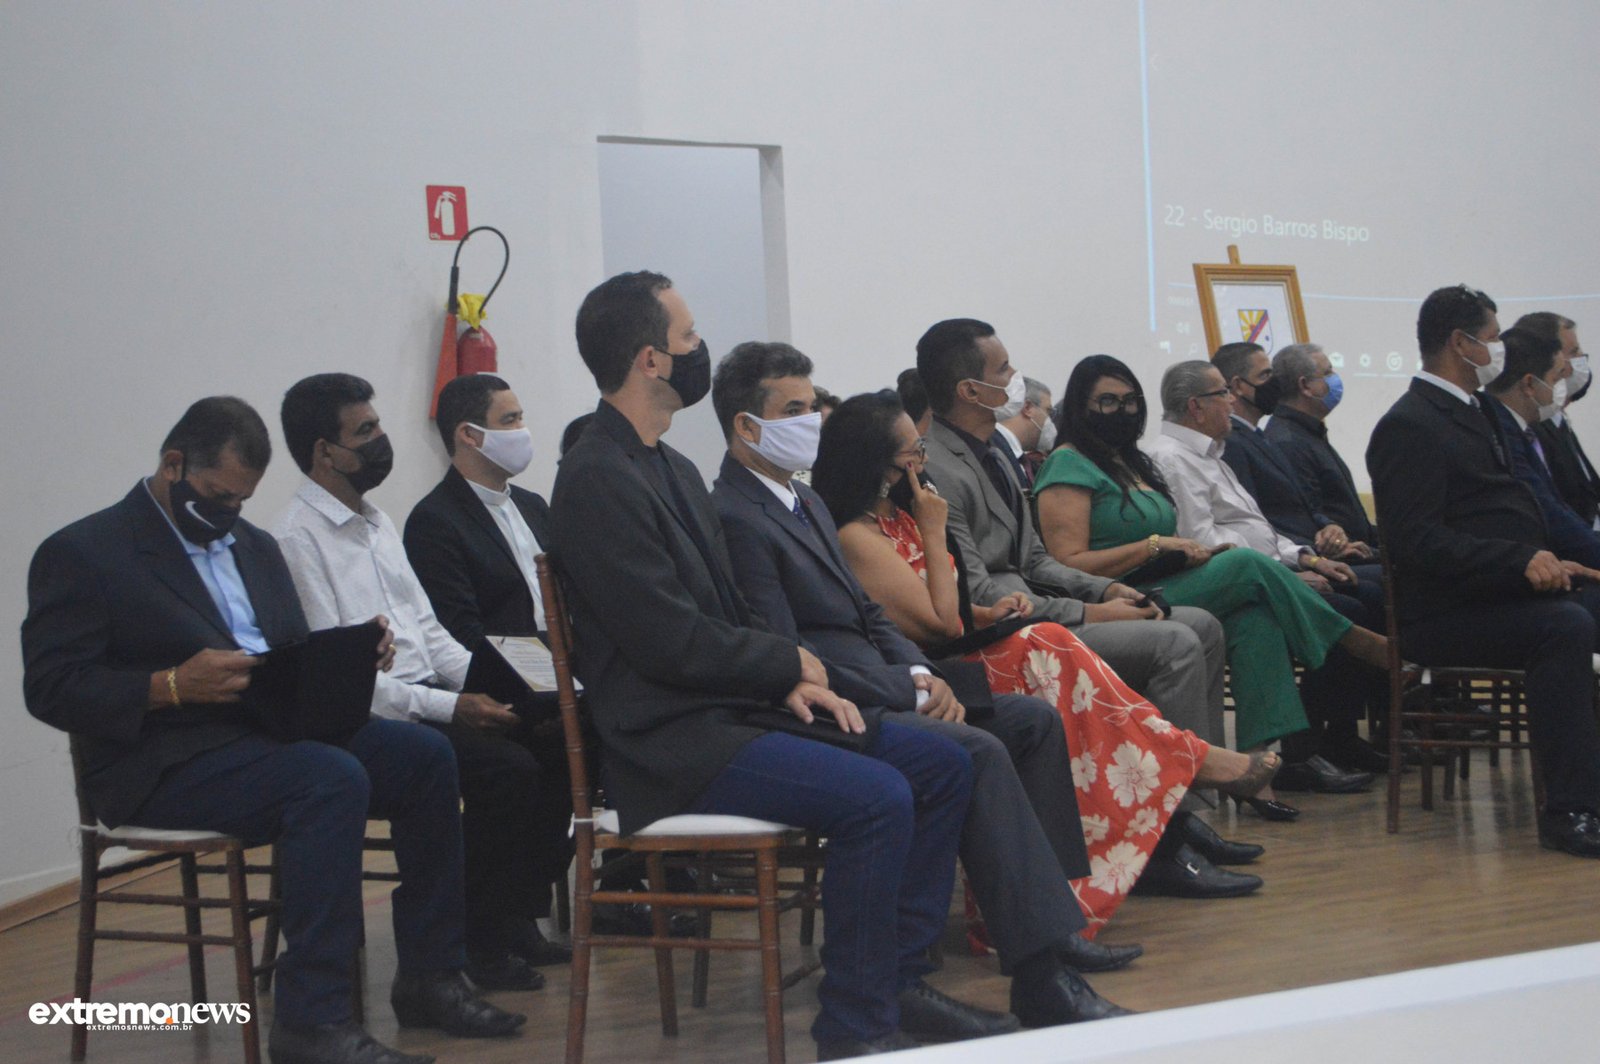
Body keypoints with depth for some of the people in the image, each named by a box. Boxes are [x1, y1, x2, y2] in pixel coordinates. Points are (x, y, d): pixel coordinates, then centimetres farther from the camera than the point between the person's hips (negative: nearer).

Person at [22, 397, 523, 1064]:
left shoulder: (252, 546, 21)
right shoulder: (82, 553, -3)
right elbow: (49, 687, -11)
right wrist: (172, 685, -24)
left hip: (273, 729, 8)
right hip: (164, 763, -8)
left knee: (426, 756, -12)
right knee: (332, 777, -32)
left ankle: (428, 978, -3)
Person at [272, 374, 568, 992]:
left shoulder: (377, 524, 18)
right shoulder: (296, 540, -10)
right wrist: (447, 707, -21)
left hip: (427, 704, 8)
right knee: (508, 769, -25)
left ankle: (515, 916, 1)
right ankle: (476, 941, -10)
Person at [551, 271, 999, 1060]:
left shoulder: (669, 468, 16)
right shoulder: (597, 481, -15)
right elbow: (670, 643, -20)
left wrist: (790, 684, 0)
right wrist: (790, 665, -7)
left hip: (734, 706, 10)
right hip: (671, 742, -10)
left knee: (942, 765, 4)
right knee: (875, 797, -26)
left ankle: (899, 983, 10)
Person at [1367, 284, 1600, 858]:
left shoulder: (1471, 415, 23)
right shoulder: (1409, 427, -9)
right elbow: (1417, 539, -20)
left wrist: (1548, 563, 9)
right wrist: (1521, 562, -26)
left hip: (1507, 593, 10)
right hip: (1444, 615, -9)